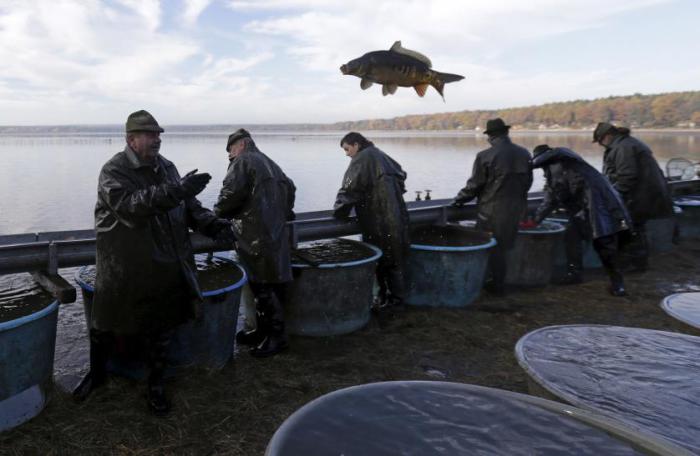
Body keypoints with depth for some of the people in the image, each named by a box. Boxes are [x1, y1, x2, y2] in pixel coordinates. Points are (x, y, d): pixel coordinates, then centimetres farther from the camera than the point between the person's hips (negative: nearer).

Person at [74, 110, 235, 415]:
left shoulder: (167, 167, 7)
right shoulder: (114, 171, -13)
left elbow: (188, 206, 12)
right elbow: (130, 205, -32)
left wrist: (212, 224, -6)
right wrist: (175, 191, -41)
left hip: (165, 267, 5)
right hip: (122, 270, -4)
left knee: (160, 328, 13)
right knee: (106, 324, 15)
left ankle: (155, 385, 31)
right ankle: (96, 373, 42)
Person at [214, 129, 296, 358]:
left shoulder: (243, 161, -4)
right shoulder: (270, 164, 23)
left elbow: (231, 194, -15)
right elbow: (290, 188, 32)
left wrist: (219, 212, 3)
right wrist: (283, 212, 41)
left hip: (258, 238, -9)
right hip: (276, 233, 9)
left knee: (264, 288, -4)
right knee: (270, 286, 13)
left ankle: (277, 337, 2)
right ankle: (263, 331, 24)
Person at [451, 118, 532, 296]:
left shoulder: (485, 156, -14)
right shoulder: (524, 154, 4)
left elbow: (474, 185, -10)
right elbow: (528, 183, 12)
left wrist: (459, 199, 6)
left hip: (492, 210, -5)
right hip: (516, 208, 5)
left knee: (492, 247, 7)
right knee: (504, 246, 15)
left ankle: (497, 286, 14)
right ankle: (497, 281, 23)